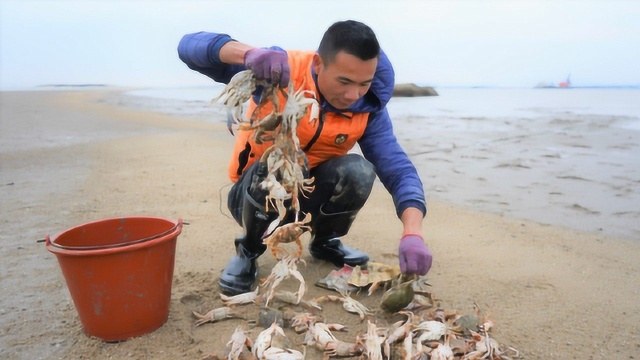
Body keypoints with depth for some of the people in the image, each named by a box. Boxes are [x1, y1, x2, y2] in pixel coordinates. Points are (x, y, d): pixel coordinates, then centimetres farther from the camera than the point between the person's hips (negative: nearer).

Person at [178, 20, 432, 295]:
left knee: (358, 171, -27)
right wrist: (250, 53, -50)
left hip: (311, 195, 3)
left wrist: (412, 233, -40)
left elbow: (399, 171, -21)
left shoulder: (368, 109, -16)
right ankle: (248, 251, -7)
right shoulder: (280, 69, -24)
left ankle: (324, 241, 4)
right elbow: (190, 46, -29)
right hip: (257, 193, -2)